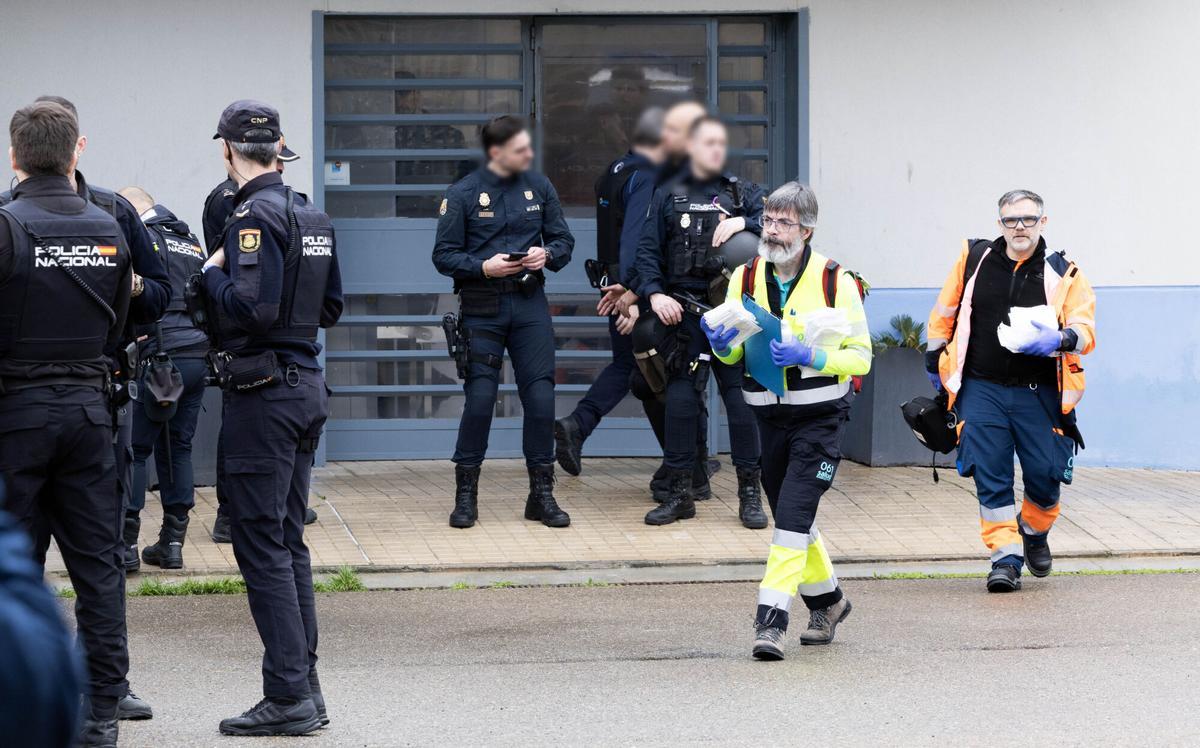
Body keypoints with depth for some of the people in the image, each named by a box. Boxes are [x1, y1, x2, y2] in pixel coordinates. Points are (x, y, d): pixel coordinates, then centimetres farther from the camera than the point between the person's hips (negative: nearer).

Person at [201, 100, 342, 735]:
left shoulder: (255, 216, -15)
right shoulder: (311, 217, 12)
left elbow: (253, 307, -24)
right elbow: (330, 308, 18)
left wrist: (215, 274, -8)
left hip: (262, 392, -9)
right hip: (305, 387, 9)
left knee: (261, 544, -6)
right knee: (288, 542, 14)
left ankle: (287, 696, -7)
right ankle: (305, 687, 16)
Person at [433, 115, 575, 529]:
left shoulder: (538, 186, 7)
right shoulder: (463, 193, -3)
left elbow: (564, 240, 12)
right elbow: (444, 255, -3)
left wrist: (547, 255, -9)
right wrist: (484, 267, -17)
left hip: (530, 304, 3)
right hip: (482, 307, -3)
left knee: (541, 397, -3)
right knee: (479, 398, -6)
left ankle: (541, 494, 8)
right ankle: (466, 495, 7)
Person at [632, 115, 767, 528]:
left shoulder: (744, 193, 11)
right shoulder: (668, 196, 10)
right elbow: (647, 250, 5)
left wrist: (743, 223, -18)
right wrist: (654, 293, -9)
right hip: (684, 312, 0)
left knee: (742, 397, -1)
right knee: (680, 400, -2)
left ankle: (749, 494, 7)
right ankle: (679, 493, 7)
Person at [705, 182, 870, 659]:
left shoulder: (835, 282, -10)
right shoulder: (746, 278, 3)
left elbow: (860, 356, -9)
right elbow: (732, 353, 10)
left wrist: (808, 356, -24)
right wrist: (722, 343, -14)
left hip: (820, 417, -5)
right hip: (770, 416, 5)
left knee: (793, 515, -16)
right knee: (791, 516, 16)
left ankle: (772, 619, -18)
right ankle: (826, 600, 37)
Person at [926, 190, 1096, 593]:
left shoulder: (1064, 275, 1)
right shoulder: (975, 259, 4)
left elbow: (1085, 329, -8)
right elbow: (945, 311, 17)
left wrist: (1060, 340, -29)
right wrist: (935, 359, 21)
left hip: (1039, 393, -1)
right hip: (982, 389, 1)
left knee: (1044, 474, 1)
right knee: (990, 477, -5)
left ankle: (1034, 532, 31)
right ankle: (1006, 556, 2)